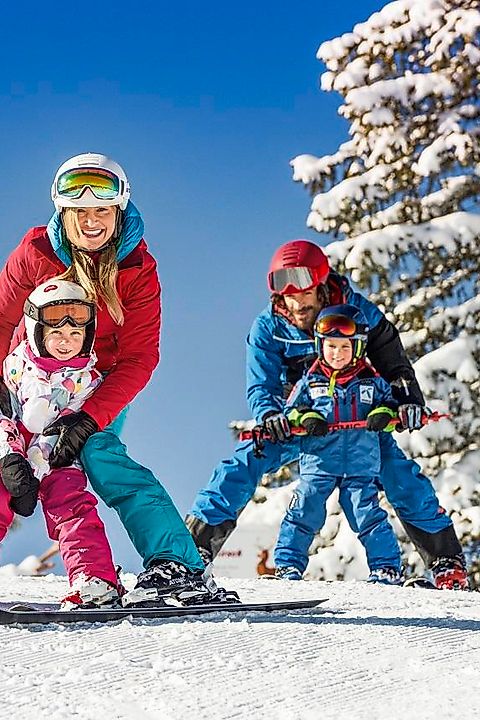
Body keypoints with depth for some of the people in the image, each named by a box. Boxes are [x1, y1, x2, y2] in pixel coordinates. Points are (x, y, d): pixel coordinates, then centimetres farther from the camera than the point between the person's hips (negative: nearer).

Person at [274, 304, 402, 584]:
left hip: (361, 465, 0)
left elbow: (390, 402, 13)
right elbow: (290, 411, 10)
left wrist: (384, 415, -9)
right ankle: (288, 565, 7)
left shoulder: (372, 381, 6)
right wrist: (305, 418, -10)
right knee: (303, 514, -3)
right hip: (318, 462, 0)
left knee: (369, 516, -3)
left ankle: (387, 567, 6)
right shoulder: (310, 381, 5)